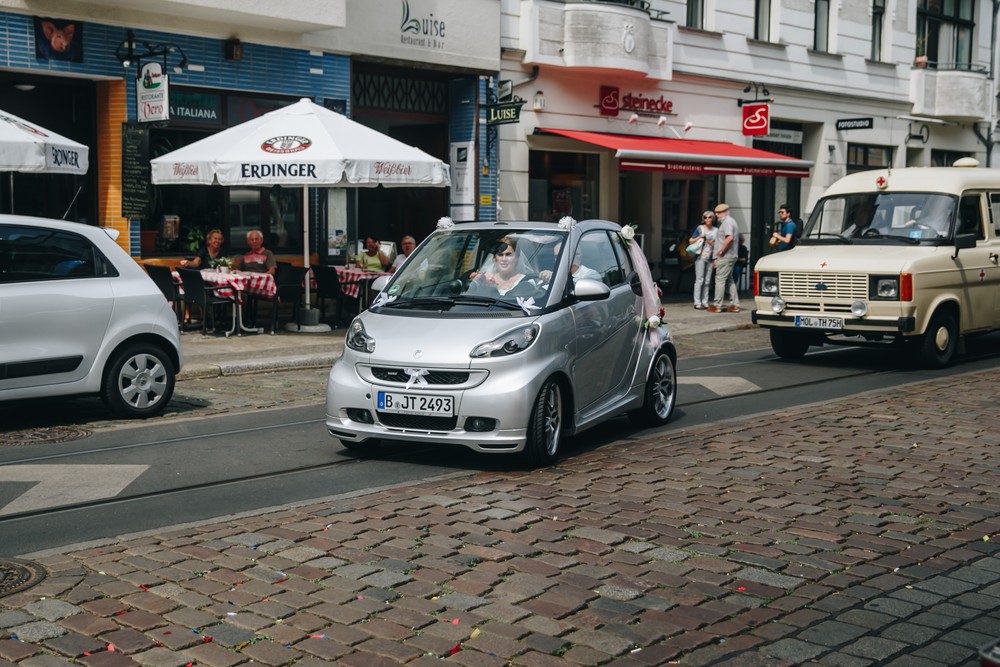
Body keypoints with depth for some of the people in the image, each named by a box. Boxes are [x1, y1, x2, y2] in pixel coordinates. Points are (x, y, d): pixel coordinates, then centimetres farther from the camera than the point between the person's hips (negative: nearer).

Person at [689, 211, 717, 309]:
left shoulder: (716, 230, 12)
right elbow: (690, 241, 3)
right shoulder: (700, 228, 2)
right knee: (699, 280, -8)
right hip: (701, 256, -4)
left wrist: (713, 244, -4)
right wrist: (700, 237, -11)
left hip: (710, 258, 4)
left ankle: (705, 302, 9)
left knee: (707, 281, 5)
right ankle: (697, 302, -6)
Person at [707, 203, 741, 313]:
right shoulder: (730, 221, 20)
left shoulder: (727, 222, -12)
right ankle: (734, 304, 13)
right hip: (731, 256, 11)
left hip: (725, 257, -11)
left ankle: (717, 305, -6)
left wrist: (720, 252, -19)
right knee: (729, 280, 13)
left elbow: (729, 238, -27)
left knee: (720, 279, -7)